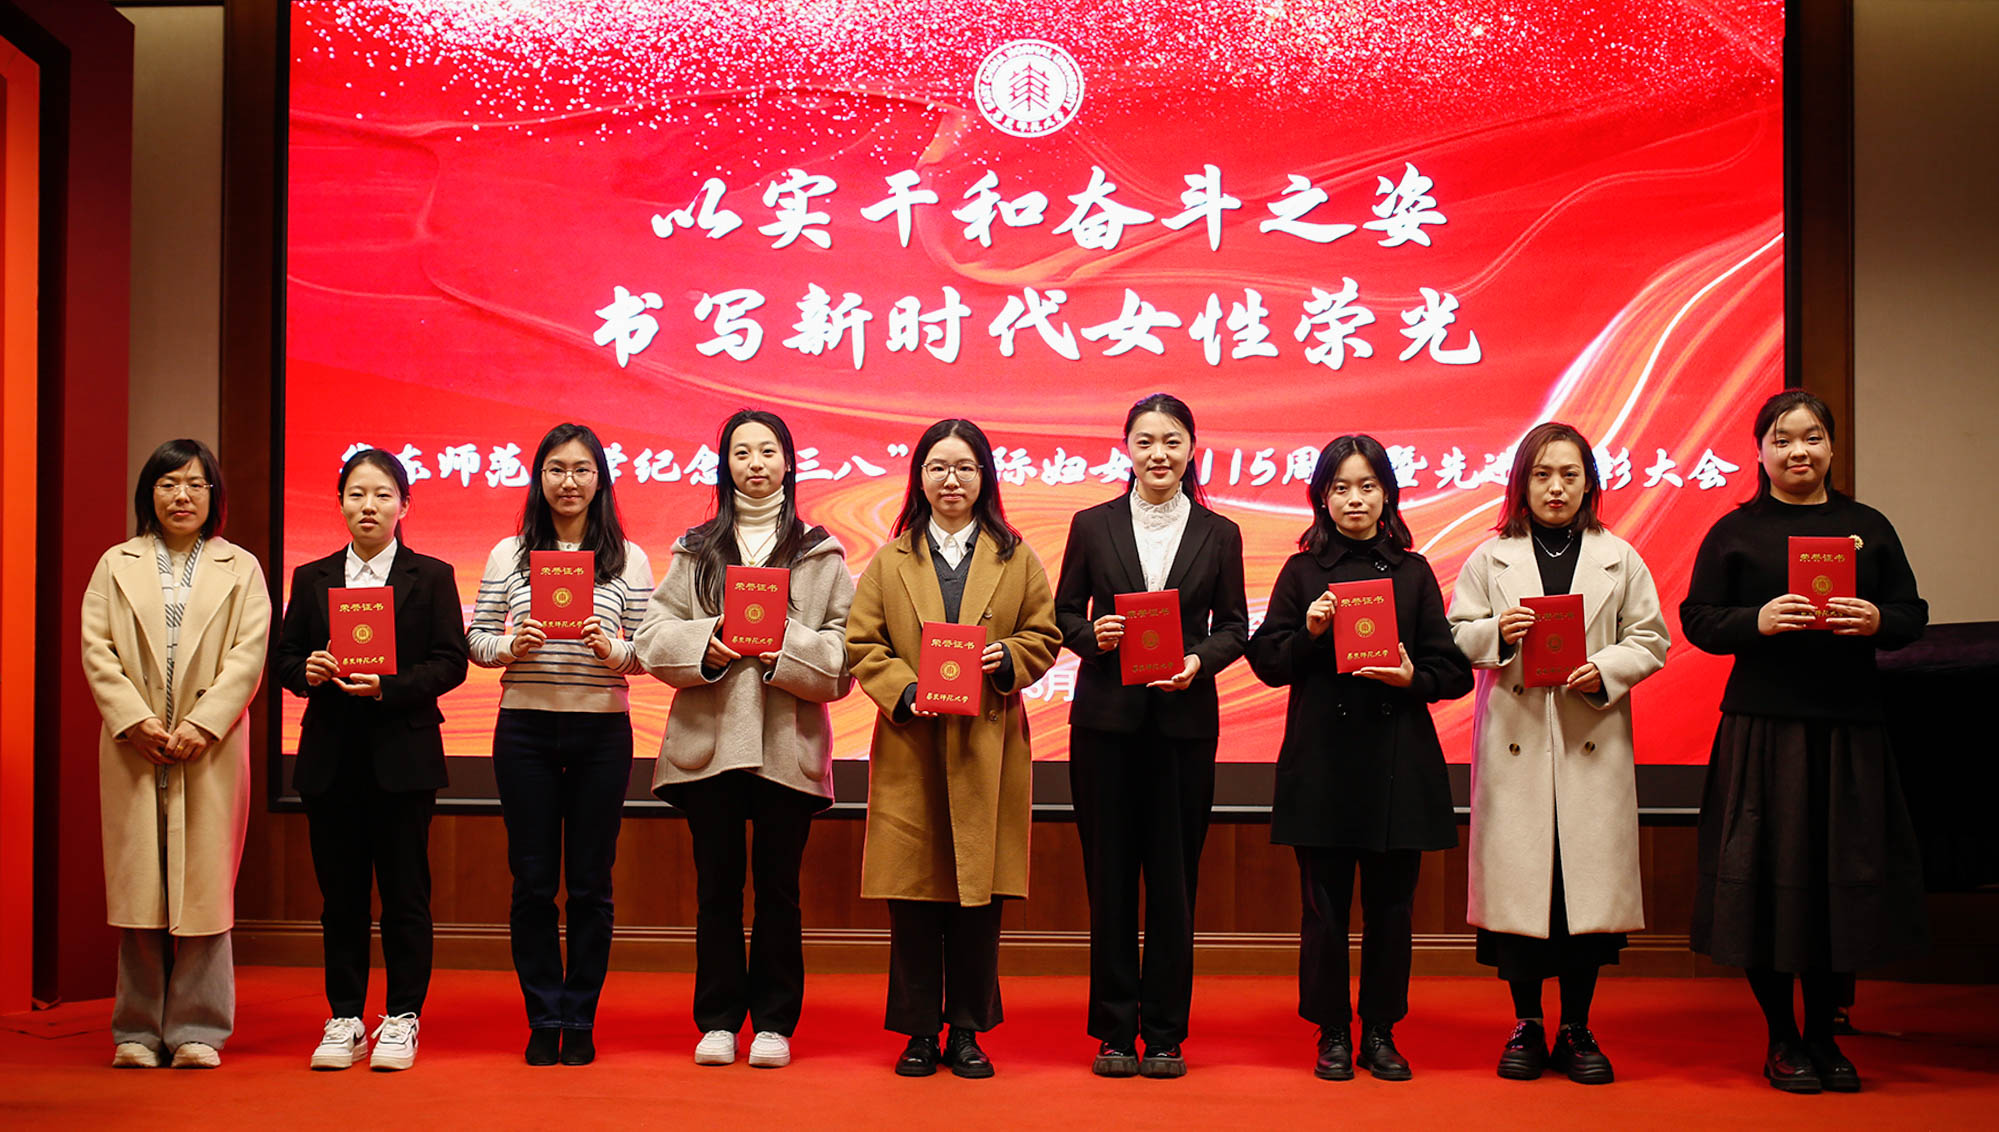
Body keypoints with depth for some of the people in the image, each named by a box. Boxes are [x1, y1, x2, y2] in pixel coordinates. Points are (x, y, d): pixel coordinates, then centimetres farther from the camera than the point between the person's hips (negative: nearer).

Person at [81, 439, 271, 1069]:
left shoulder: (240, 568, 10)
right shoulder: (117, 565, 14)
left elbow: (249, 654, 0)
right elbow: (96, 649, 4)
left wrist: (202, 723, -12)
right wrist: (133, 721, -10)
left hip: (210, 748, -1)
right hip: (133, 748, 1)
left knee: (202, 885, -1)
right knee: (138, 885, 1)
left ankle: (197, 1029, 5)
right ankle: (138, 1030, 9)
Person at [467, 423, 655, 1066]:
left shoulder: (628, 559, 5)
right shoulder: (509, 554, 8)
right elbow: (475, 639, 7)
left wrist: (612, 650, -17)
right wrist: (509, 646, -13)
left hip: (602, 730, 0)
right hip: (525, 728, 1)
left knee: (590, 882, 4)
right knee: (532, 881, 4)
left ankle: (580, 1022, 16)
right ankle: (543, 1020, 16)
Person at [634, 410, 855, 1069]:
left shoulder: (821, 554, 9)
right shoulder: (696, 550, 13)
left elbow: (845, 652, 2)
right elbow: (651, 634, 6)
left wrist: (789, 648, -14)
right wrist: (704, 645, -11)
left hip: (788, 743, -1)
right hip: (709, 740, 1)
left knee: (778, 886, 3)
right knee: (716, 885, 5)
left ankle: (773, 1023, 13)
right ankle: (718, 1021, 14)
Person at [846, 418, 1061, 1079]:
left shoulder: (1016, 559, 10)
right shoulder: (890, 561, 10)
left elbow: (1044, 635, 10)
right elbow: (861, 645, 6)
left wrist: (1006, 660, -10)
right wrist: (904, 692, -10)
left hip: (988, 750, 0)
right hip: (909, 749, 0)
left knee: (980, 893, 2)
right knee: (913, 893, 1)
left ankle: (968, 1031, 13)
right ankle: (919, 1031, 12)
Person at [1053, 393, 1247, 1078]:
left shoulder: (1219, 534, 7)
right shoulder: (1093, 526, 6)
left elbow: (1235, 625, 8)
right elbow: (1064, 613, 9)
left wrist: (1199, 661, -11)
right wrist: (1092, 636, -12)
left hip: (1184, 720, 0)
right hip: (1106, 717, 0)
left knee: (1173, 877, 3)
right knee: (1109, 875, 3)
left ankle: (1165, 1032, 12)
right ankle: (1115, 1030, 12)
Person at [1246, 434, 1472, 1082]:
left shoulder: (1412, 572, 9)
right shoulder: (1302, 571, 7)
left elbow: (1453, 670, 8)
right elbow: (1269, 664, 4)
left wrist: (1413, 677, -11)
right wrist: (1309, 632, -12)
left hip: (1398, 760, 1)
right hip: (1321, 759, -1)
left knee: (1390, 905, 4)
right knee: (1325, 906, 2)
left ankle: (1381, 1033, 18)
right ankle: (1332, 1034, 16)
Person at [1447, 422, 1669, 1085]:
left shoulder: (1619, 559, 9)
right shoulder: (1490, 559, 9)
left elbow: (1651, 640, 8)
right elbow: (1455, 637, 8)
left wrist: (1607, 670, -10)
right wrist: (1496, 633, -12)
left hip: (1592, 743, 0)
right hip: (1515, 742, 0)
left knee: (1589, 876, 0)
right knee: (1517, 876, -1)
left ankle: (1578, 1029, 12)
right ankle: (1527, 1025, 13)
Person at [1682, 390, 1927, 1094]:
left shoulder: (1867, 527, 10)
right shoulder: (1734, 531, 4)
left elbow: (1913, 613, 9)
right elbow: (1698, 619, 0)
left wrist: (1877, 621, -12)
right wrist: (1758, 621, -17)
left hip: (1850, 727, 2)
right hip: (1762, 725, -2)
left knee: (1843, 876, 5)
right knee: (1769, 876, 0)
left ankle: (1824, 1035, 20)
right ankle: (1782, 1039, 14)